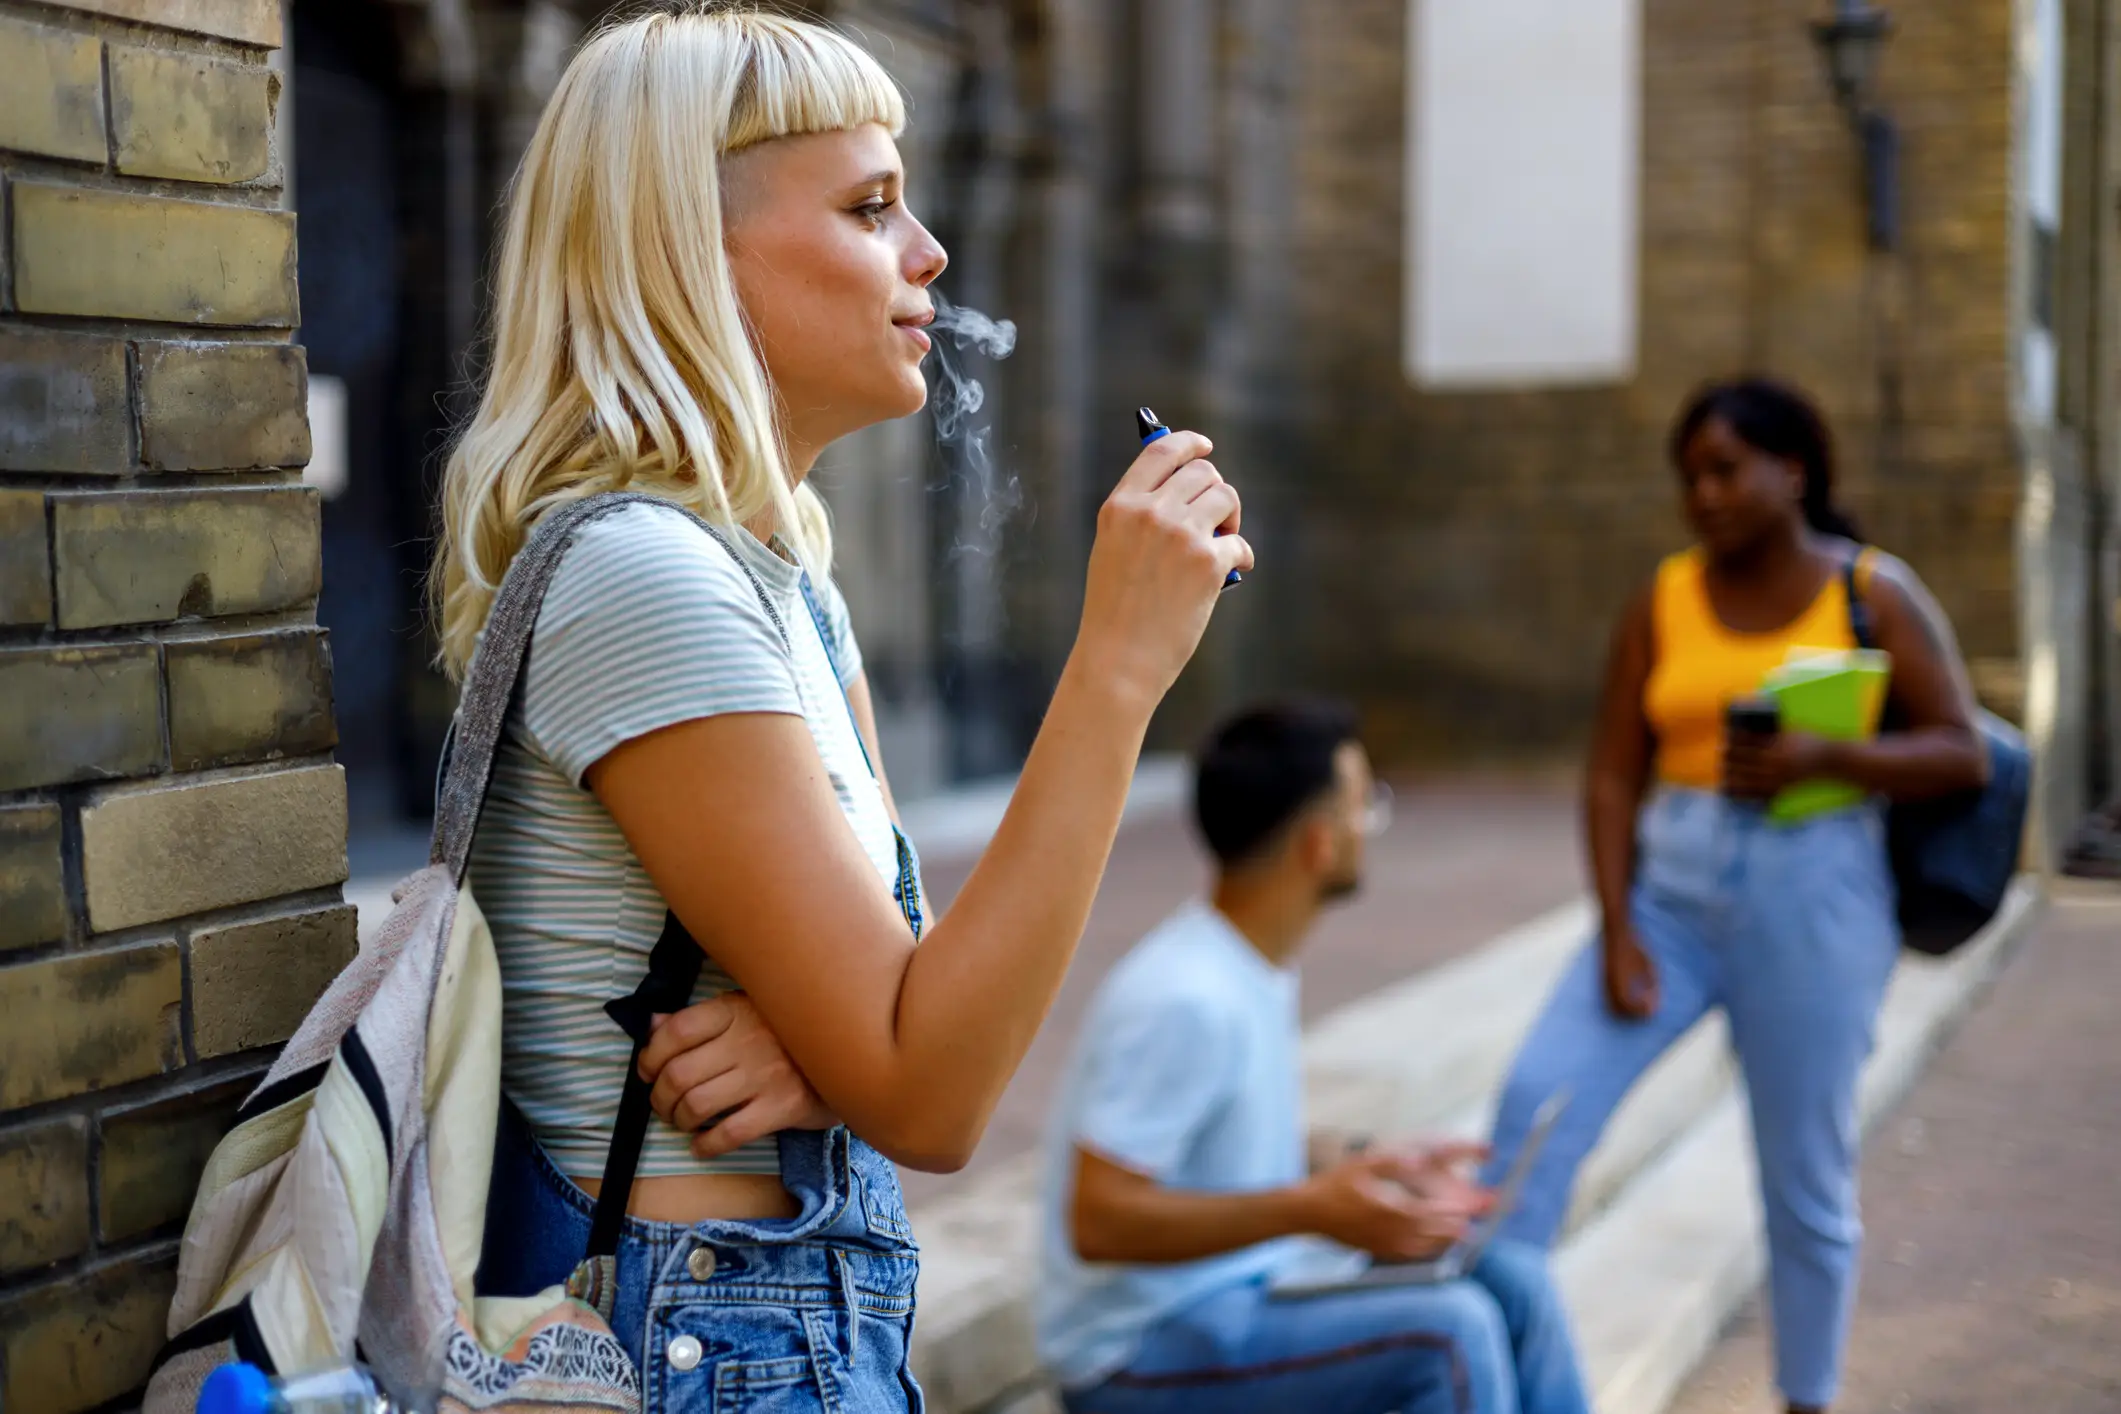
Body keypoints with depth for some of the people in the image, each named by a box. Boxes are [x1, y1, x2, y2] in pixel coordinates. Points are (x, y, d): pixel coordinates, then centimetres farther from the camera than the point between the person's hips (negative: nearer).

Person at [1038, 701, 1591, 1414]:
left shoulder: (1257, 964, 4)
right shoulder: (1185, 999, -26)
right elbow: (1100, 1221, -27)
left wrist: (1369, 1164, 8)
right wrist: (1315, 1208, -31)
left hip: (1241, 1293, 9)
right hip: (1139, 1354, -9)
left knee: (1514, 1281, 2)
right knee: (1452, 1330, -23)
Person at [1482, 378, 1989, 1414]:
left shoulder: (1874, 593, 1)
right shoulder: (1662, 602, 6)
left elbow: (1962, 755, -2)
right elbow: (1613, 778, 2)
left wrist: (1823, 756, -18)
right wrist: (1616, 931, -8)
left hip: (1811, 891, -2)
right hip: (1673, 887, 2)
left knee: (1805, 1179, 6)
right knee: (1537, 1095, -13)